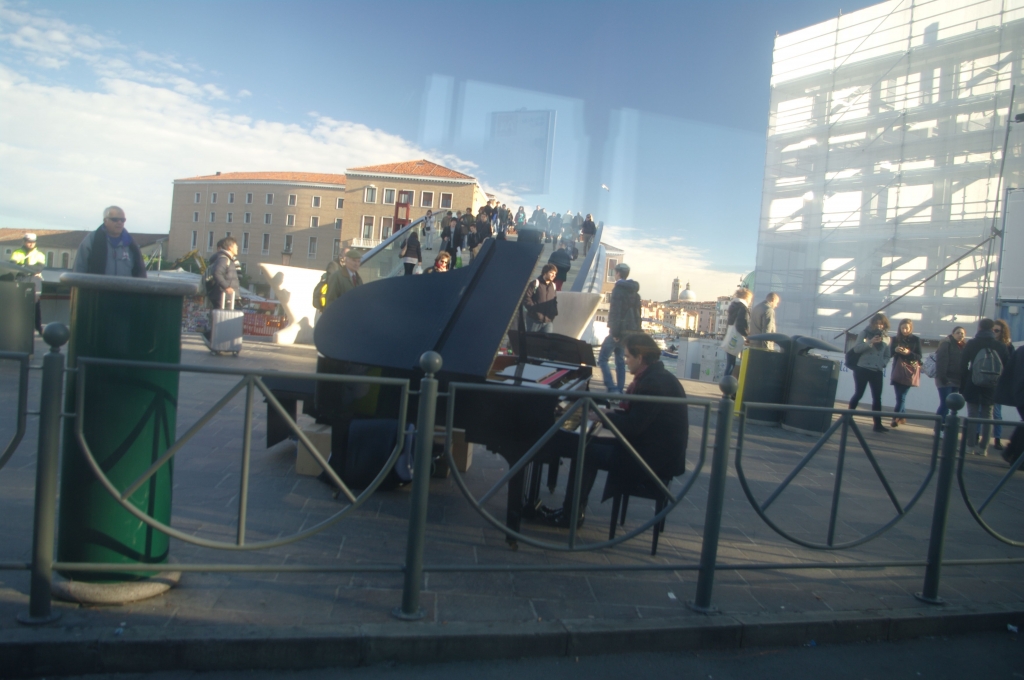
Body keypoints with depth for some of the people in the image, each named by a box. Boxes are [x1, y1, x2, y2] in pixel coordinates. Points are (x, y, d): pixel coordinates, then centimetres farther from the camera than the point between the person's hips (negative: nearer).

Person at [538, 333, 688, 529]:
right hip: (655, 448, 10)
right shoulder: (656, 376, 10)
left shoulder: (654, 383, -23)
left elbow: (632, 426, -26)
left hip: (654, 459, -10)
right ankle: (574, 508, 17)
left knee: (584, 452, -7)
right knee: (591, 444, 13)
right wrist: (613, 412, 8)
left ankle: (569, 515, 5)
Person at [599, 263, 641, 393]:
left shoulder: (618, 289, -11)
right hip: (630, 330, 9)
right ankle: (619, 391, 13)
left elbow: (615, 311, -18)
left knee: (602, 358, -6)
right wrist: (636, 331, 18)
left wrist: (614, 332, -19)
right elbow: (637, 313, 16)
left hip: (618, 330, -8)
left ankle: (612, 389, -15)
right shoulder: (634, 291, 15)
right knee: (620, 360, 13)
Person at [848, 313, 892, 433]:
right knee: (858, 394, 2)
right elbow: (856, 348, -10)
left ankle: (878, 424, 4)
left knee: (877, 397, 2)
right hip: (862, 369, -3)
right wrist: (870, 342, -21)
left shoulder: (886, 338, 10)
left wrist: (883, 364, -7)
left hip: (877, 372, 3)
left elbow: (887, 355, 12)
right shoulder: (864, 333, 0)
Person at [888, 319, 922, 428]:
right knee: (900, 396, 5)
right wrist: (895, 350, -15)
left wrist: (908, 353, -20)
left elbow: (919, 356, -2)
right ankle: (902, 417, 17)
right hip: (897, 371, 3)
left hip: (909, 372, -3)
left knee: (902, 396, -8)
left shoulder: (916, 340, 1)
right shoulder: (896, 339, 7)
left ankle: (895, 418, -8)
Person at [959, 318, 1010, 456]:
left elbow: (963, 365, -4)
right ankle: (983, 448, 8)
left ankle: (971, 445, 1)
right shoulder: (1001, 346, 0)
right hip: (992, 388, 2)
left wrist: (963, 385, 3)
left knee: (972, 415, 4)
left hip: (973, 387, -2)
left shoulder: (972, 343, -4)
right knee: (987, 416, 9)